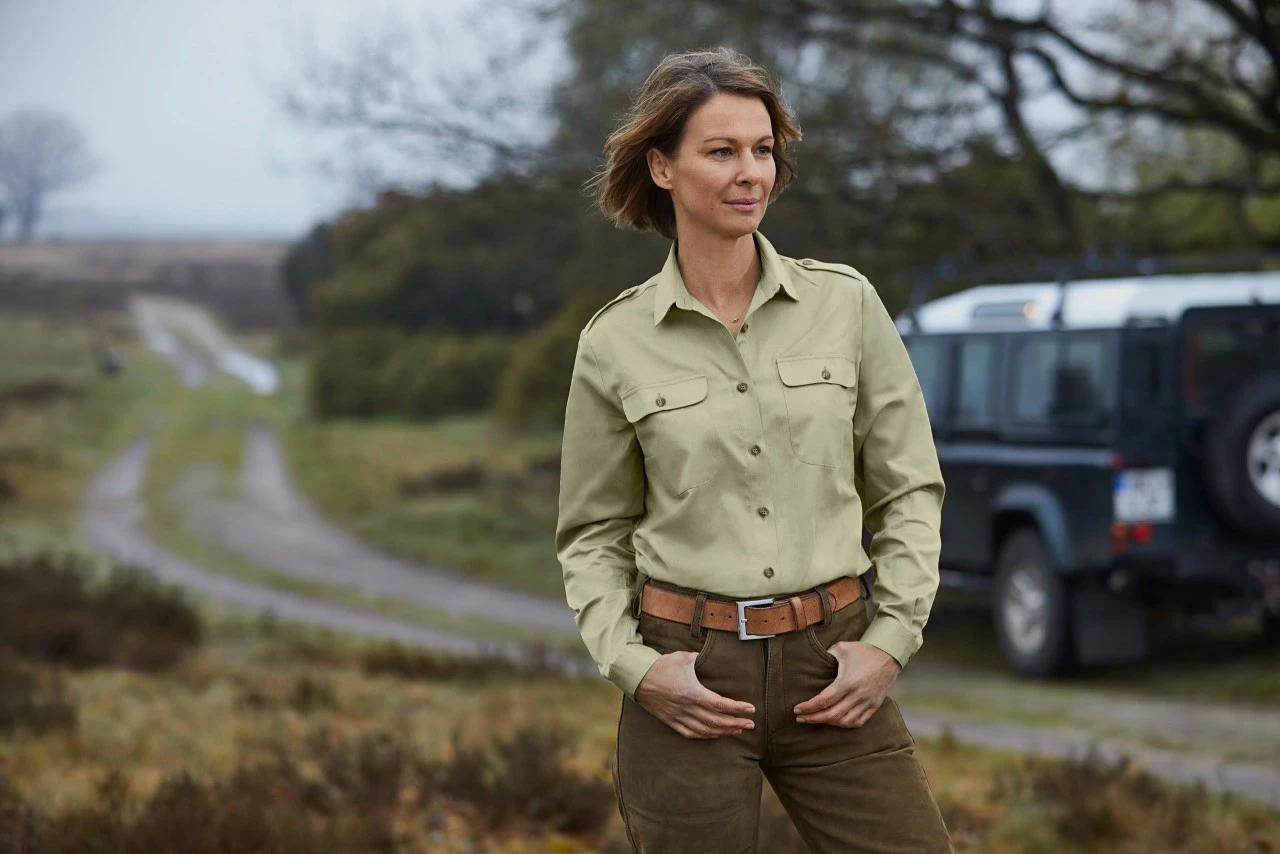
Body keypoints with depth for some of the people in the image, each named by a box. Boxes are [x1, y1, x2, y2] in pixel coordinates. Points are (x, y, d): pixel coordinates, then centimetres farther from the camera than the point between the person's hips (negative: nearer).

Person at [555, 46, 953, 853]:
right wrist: (631, 665, -6)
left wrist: (891, 639, -3)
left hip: (830, 669, 1)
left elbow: (910, 490, 7)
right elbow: (593, 535, 8)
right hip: (690, 680, -1)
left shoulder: (845, 303, 2)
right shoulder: (615, 343, 1)